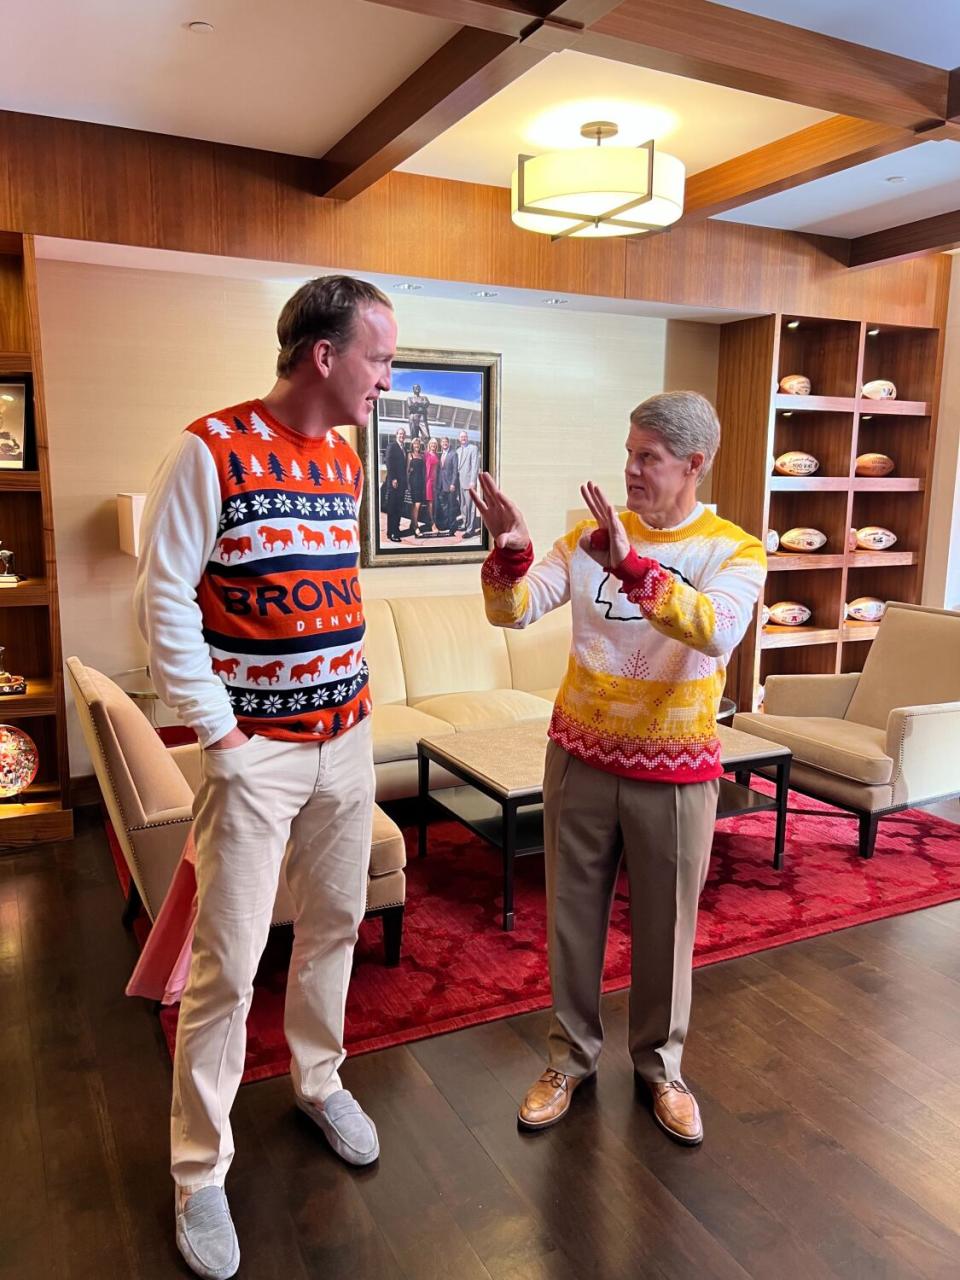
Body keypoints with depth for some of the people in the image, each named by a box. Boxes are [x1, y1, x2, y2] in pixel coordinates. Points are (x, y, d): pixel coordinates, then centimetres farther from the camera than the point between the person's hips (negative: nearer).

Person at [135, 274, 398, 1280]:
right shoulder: (213, 450, -13)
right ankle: (199, 1170, 22)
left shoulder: (345, 460, 7)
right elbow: (163, 601, -12)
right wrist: (218, 731, -12)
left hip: (347, 741, 7)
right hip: (257, 752, -6)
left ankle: (318, 1079, 41)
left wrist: (354, 693, 11)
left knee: (334, 925, 18)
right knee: (227, 964, 2)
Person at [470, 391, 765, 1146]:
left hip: (674, 770, -2)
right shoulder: (592, 534, 0)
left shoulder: (734, 551, -8)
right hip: (581, 756, 2)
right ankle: (572, 1055, 35)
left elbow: (718, 633, -29)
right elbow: (514, 612, -7)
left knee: (665, 923, 13)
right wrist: (511, 551, -27)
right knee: (573, 912, 13)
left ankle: (661, 1065, 37)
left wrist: (632, 565, -40)